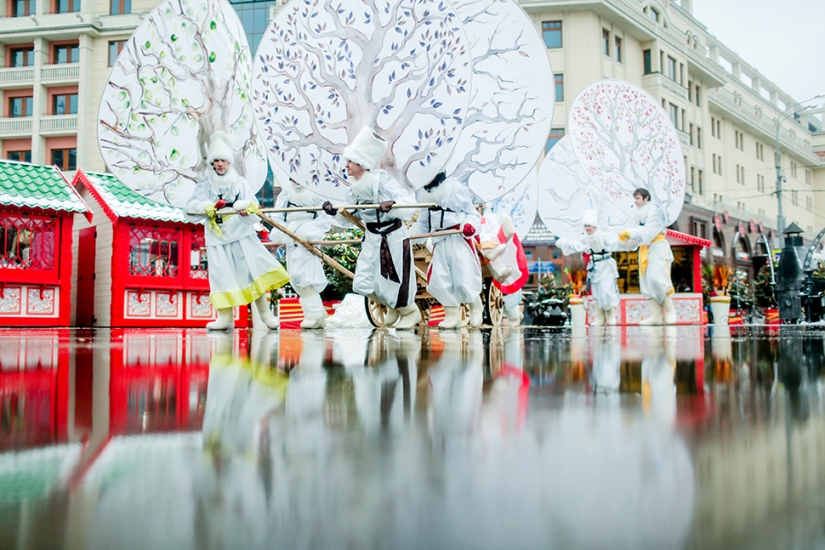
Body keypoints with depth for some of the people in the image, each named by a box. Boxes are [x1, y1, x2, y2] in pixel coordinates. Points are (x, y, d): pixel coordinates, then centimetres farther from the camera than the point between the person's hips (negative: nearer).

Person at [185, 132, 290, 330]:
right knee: (222, 276, 0)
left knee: (254, 271, -6)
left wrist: (247, 208, -27)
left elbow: (253, 206, -4)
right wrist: (207, 206, -21)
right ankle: (225, 317, 6)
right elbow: (190, 207, -3)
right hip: (217, 238, 1)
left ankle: (265, 313, 1)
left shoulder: (239, 182, 5)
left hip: (242, 235, -1)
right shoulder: (205, 185, 6)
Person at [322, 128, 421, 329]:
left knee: (393, 282, 3)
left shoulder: (383, 180, -20)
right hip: (372, 239, 7)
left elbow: (409, 201, -26)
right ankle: (393, 307, 33)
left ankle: (411, 313, 34)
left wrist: (392, 205, -44)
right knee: (363, 284, 5)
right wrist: (335, 211, -9)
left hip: (394, 237, -7)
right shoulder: (354, 189, 2)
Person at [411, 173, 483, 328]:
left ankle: (476, 308, 22)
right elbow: (423, 223, 16)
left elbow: (472, 213, -3)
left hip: (460, 240, -5)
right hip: (440, 243, 6)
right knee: (438, 281, 0)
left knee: (464, 280, -6)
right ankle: (452, 315, 15)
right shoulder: (423, 194, 9)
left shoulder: (455, 188, -9)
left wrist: (469, 225, -23)